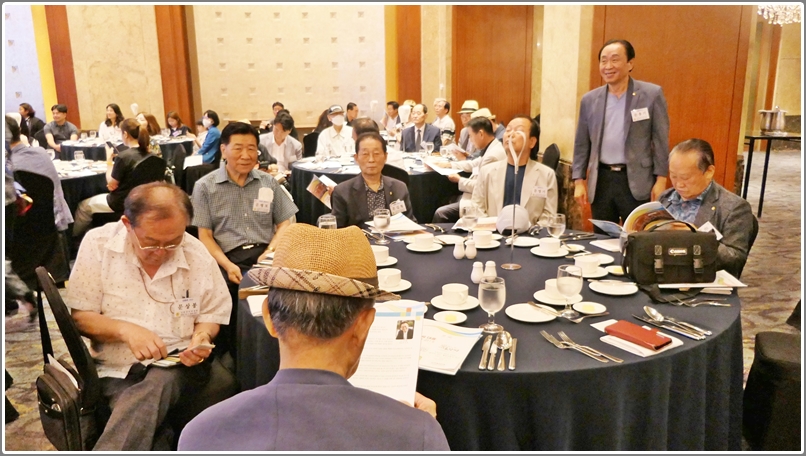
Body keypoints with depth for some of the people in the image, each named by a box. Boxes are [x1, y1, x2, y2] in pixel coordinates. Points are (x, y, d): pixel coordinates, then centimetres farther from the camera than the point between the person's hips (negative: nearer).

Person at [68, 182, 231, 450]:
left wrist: (202, 336, -15)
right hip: (117, 371, 0)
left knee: (159, 385, -34)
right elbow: (78, 315, -2)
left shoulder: (198, 255, -4)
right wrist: (124, 330, -21)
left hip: (179, 366, 1)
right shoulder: (98, 244, -6)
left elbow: (211, 316, 9)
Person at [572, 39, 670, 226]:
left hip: (637, 182, -3)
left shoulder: (651, 94, -3)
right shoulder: (590, 99, 6)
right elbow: (581, 144, 10)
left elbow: (661, 140, -3)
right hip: (601, 181, 3)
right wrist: (579, 181, 5)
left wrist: (661, 180, -7)